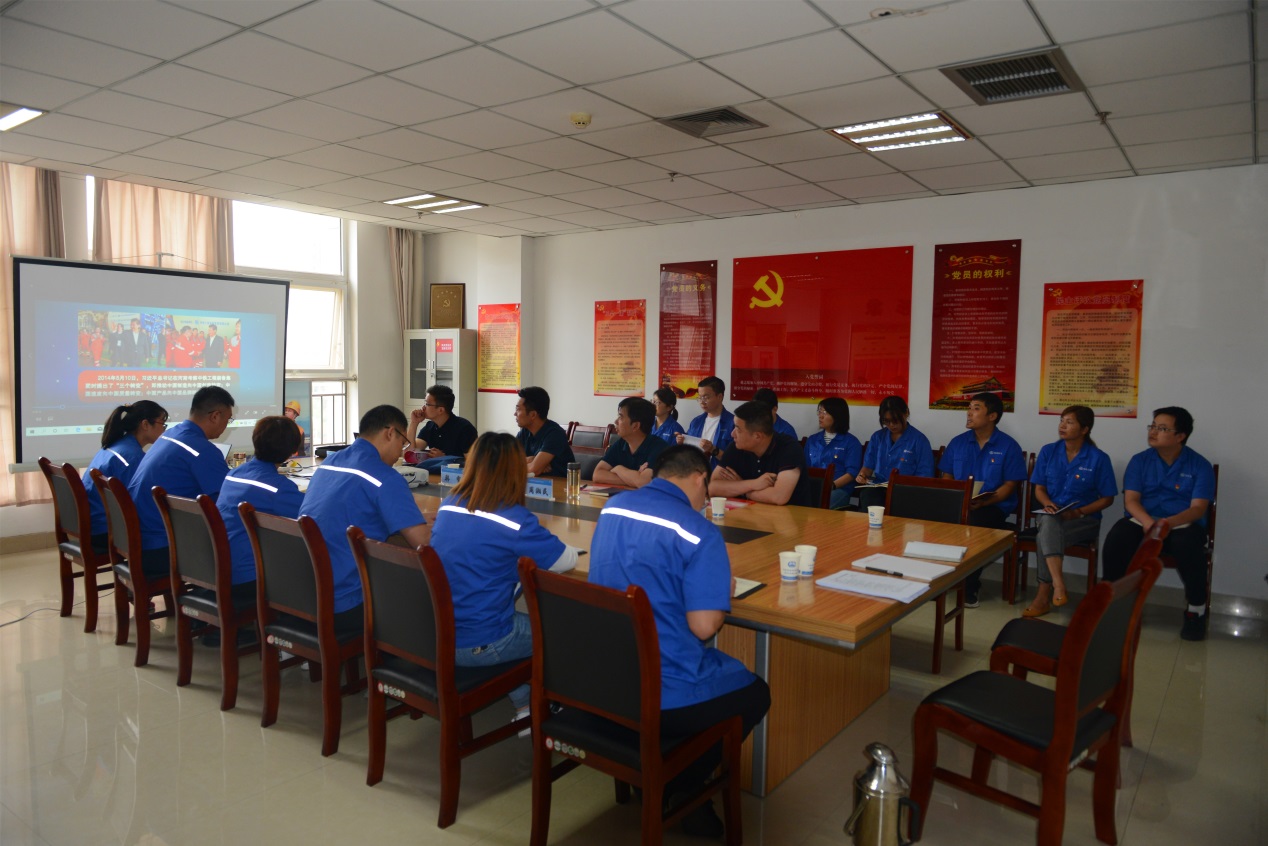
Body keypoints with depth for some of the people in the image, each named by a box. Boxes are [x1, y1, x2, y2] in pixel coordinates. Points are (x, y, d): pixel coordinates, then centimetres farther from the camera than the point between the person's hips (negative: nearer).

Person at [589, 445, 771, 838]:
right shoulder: (700, 532, -17)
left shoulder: (611, 509, 4)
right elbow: (703, 627, -20)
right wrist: (724, 591, 0)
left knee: (724, 667, 32)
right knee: (756, 693, 21)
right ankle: (673, 789, 21)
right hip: (663, 696, -7)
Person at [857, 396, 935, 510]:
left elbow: (925, 476, 1)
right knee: (867, 495, -35)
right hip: (876, 488, 3)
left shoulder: (919, 440, 5)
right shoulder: (877, 436, 17)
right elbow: (868, 466, 21)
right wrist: (862, 475, -2)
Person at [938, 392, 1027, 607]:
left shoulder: (1008, 446, 1)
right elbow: (947, 477, 15)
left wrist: (983, 502, -19)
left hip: (994, 506, -3)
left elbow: (1009, 485, -3)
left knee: (973, 524, -36)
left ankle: (970, 585, -16)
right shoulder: (957, 442, 13)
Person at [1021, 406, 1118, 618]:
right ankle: (1058, 585, -43)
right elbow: (1039, 488, 10)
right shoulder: (1048, 452, 5)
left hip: (1084, 519, -2)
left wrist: (1078, 512, -14)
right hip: (1050, 515, 2)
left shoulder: (1099, 458, -4)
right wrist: (1047, 504, -12)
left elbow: (1107, 498, 0)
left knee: (1045, 537, -33)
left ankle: (1044, 596, -25)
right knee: (1049, 524, -37)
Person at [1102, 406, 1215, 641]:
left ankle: (1196, 610, -14)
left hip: (1182, 524, -1)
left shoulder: (1200, 466, 1)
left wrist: (1168, 523, -29)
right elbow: (1131, 500, -3)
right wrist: (1147, 521, -26)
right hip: (1142, 521, 2)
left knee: (1189, 545, -37)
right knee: (1116, 537, -31)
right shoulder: (1140, 460, 6)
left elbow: (1198, 508, -9)